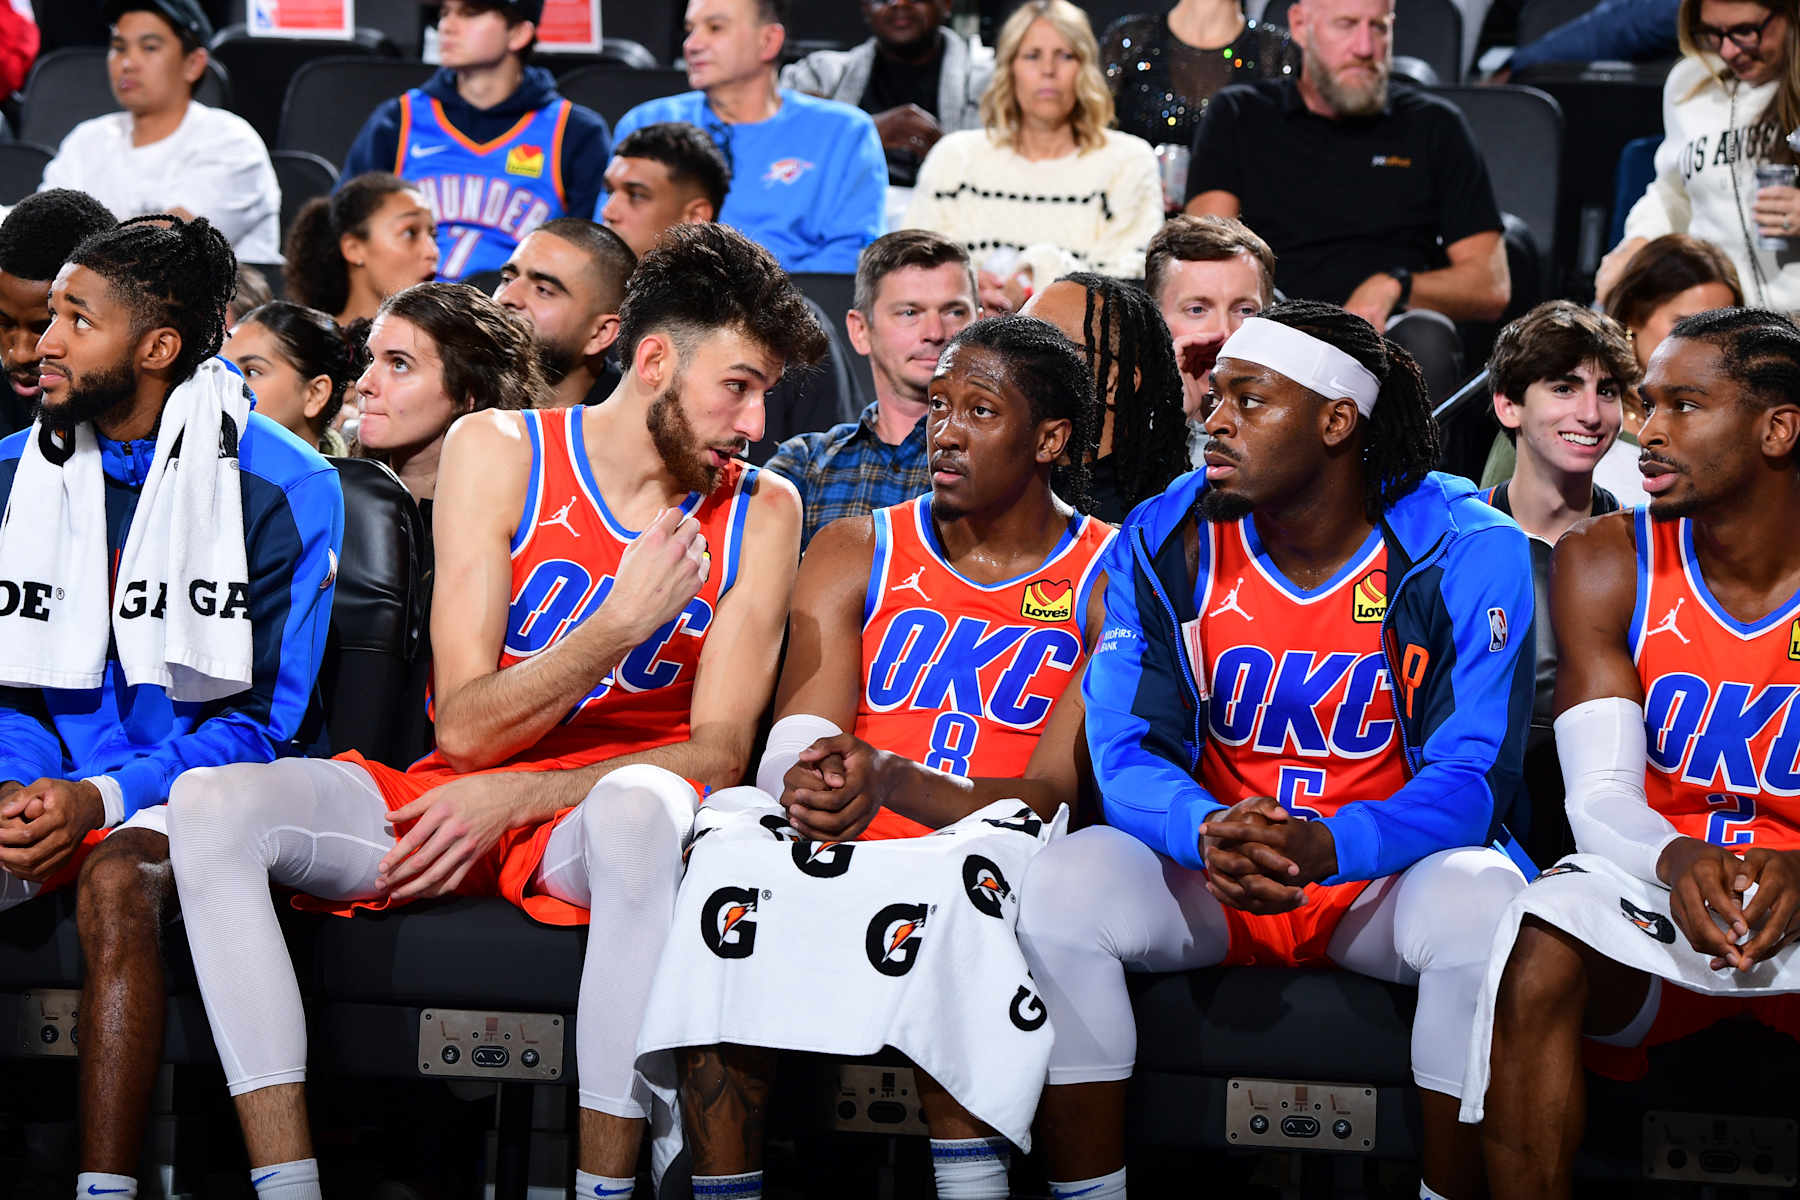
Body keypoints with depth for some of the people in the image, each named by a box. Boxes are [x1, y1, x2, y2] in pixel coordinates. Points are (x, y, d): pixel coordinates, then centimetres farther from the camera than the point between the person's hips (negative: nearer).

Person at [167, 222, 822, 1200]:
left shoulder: (759, 513, 2)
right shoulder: (500, 452, 0)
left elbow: (717, 754, -5)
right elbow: (464, 726, -7)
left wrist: (510, 798, -15)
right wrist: (621, 624, -21)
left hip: (590, 823, -2)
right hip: (457, 805, 2)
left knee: (644, 805, -40)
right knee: (211, 804, -23)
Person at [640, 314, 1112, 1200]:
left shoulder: (1110, 581, 4)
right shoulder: (857, 553, 14)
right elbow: (798, 743, 1)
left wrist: (890, 780, -22)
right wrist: (809, 780, -26)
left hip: (982, 868, -3)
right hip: (843, 862, 3)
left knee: (975, 857, -37)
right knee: (732, 838, -29)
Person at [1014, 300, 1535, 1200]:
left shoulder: (1466, 551, -11)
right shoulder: (1166, 542, -3)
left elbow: (1473, 778, -16)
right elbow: (1124, 748, -9)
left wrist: (1324, 846, -35)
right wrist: (1207, 832, -34)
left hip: (1380, 879, -2)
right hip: (1210, 885, 2)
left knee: (1483, 904, -34)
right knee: (1062, 887, -27)